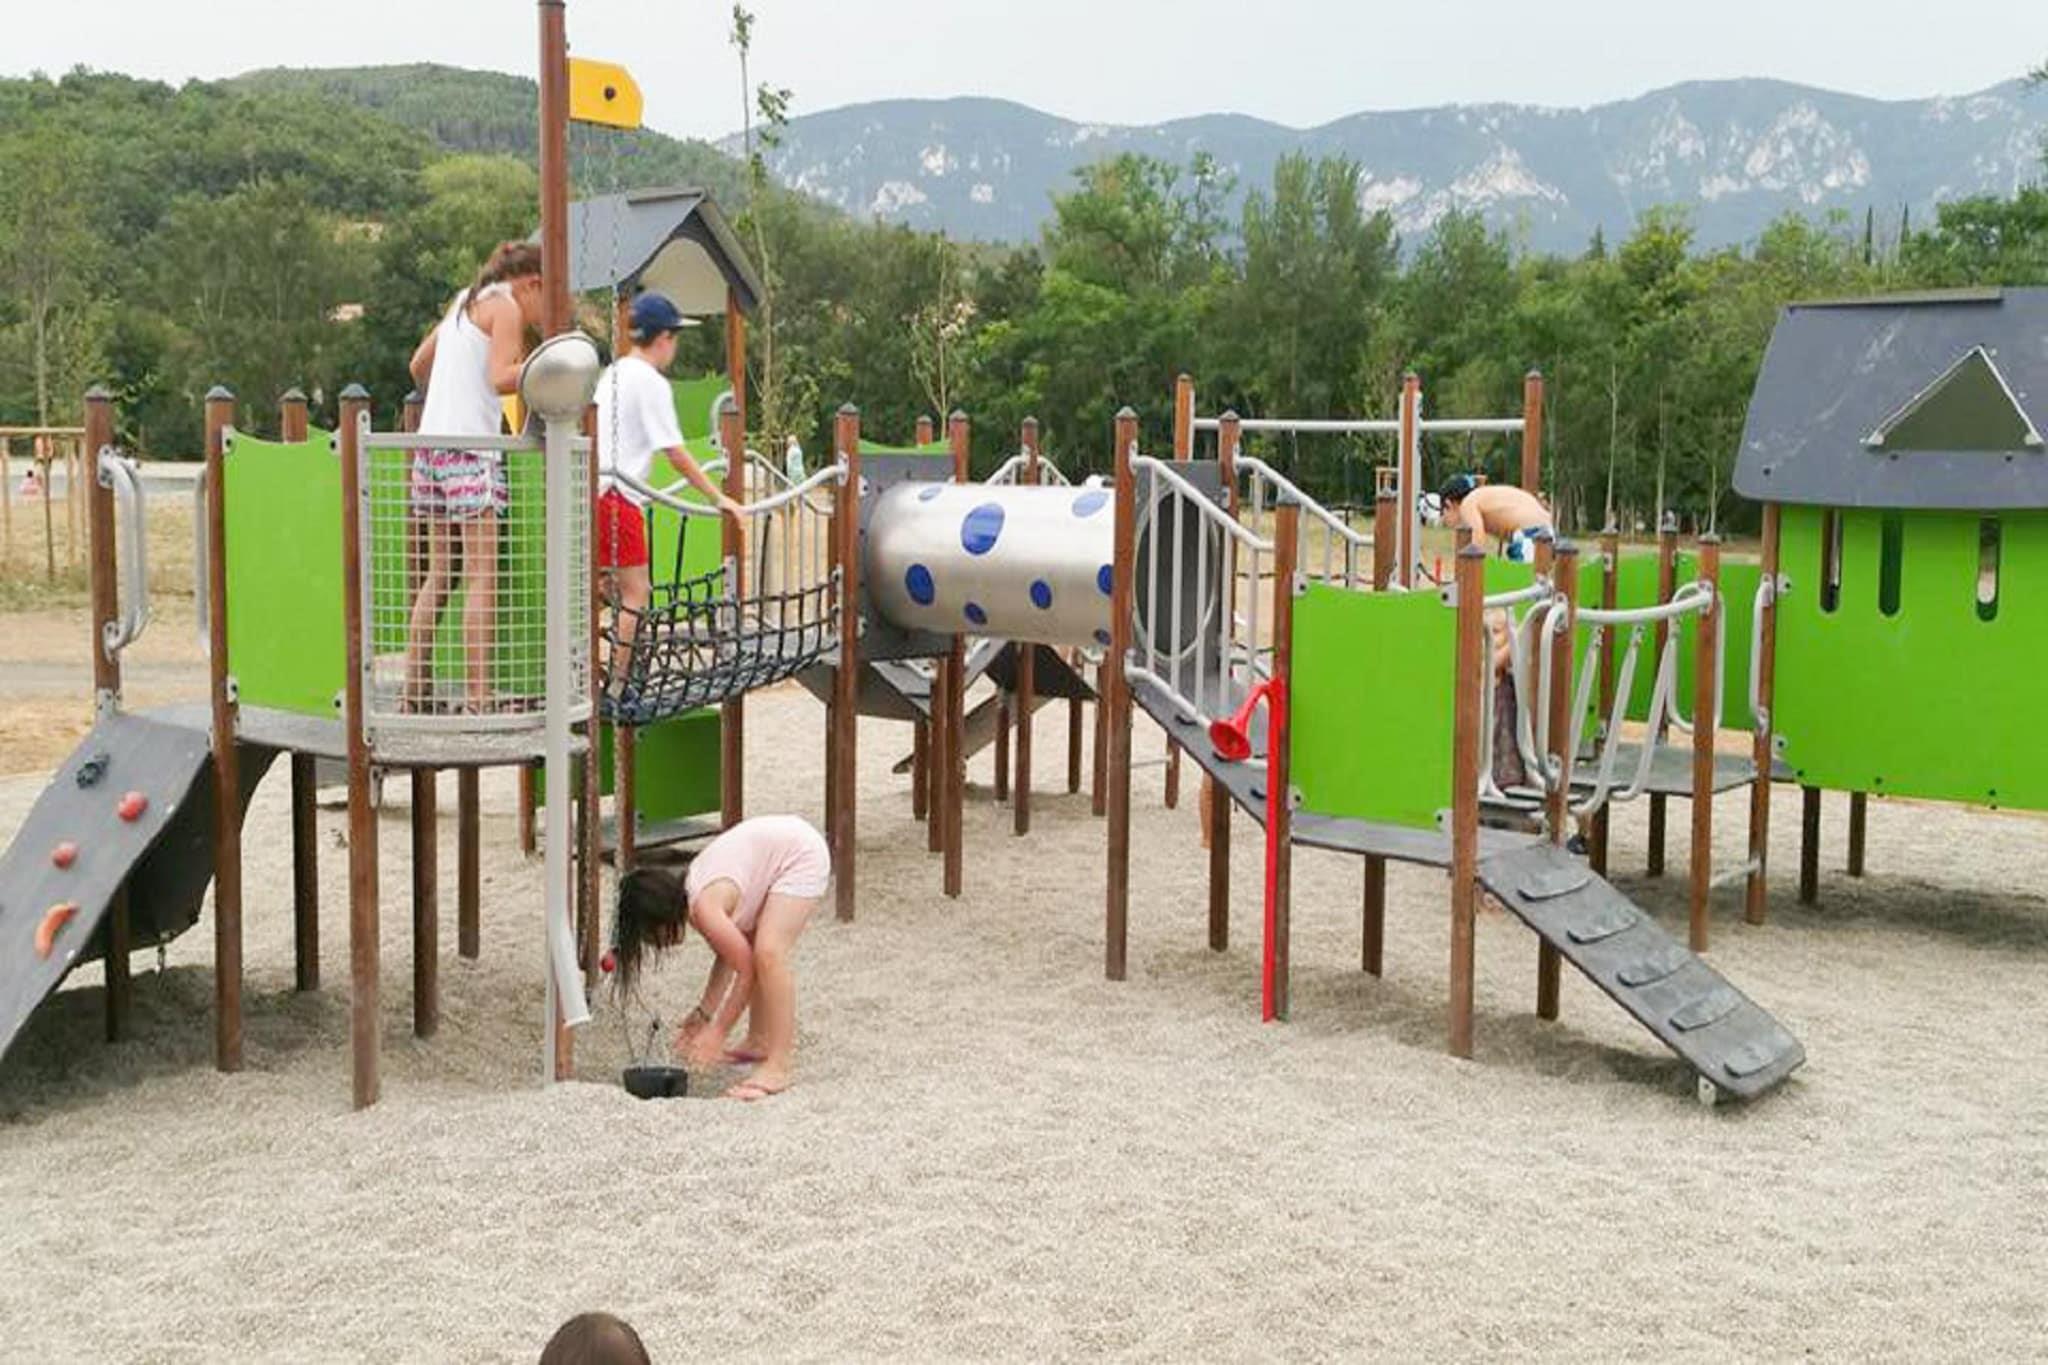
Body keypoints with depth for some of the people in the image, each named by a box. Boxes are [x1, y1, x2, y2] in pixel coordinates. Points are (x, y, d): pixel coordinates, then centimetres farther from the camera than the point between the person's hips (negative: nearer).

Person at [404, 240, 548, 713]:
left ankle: (414, 688, 15)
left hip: (433, 439, 9)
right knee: (482, 576, -9)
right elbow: (501, 376, -16)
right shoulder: (505, 306, -4)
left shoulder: (466, 300, 21)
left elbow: (419, 364, 27)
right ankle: (479, 696, -12)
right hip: (469, 445, -9)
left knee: (439, 573, 13)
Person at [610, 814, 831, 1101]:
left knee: (767, 954, -19)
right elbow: (730, 953, 11)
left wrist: (717, 1033, -9)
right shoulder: (687, 894, 1)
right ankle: (759, 1043, 28)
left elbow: (746, 971, -17)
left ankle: (777, 1068, -16)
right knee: (748, 951, 14)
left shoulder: (705, 908, -24)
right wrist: (704, 1013, 9)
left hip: (803, 853, -10)